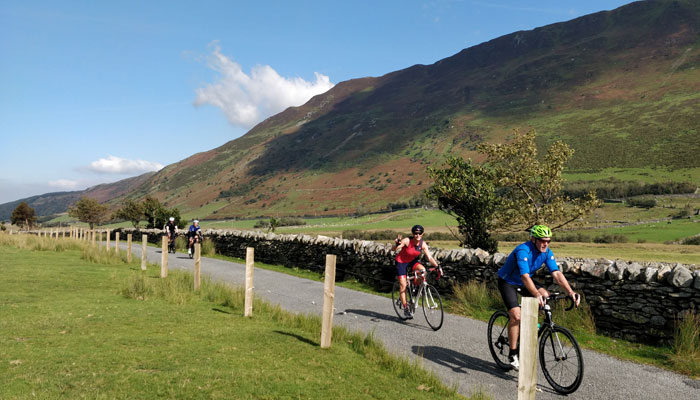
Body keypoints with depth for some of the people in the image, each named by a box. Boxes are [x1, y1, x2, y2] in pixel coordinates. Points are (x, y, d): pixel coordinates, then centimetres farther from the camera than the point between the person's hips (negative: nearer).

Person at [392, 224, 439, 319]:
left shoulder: (423, 244, -15)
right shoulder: (407, 241, -26)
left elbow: (429, 257, -15)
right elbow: (393, 249, -31)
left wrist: (437, 266, -28)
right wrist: (397, 244, -52)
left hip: (412, 261, 3)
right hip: (401, 262, -3)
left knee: (423, 270, -27)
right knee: (403, 285, -8)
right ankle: (406, 309, 4)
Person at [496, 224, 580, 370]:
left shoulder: (547, 252, -12)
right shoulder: (523, 251, -32)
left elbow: (556, 273, -18)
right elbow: (525, 276, -43)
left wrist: (570, 291, -31)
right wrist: (536, 294, -56)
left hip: (523, 282, 7)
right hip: (507, 281, -7)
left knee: (546, 296, -15)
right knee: (516, 316, -20)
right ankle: (513, 354, -9)